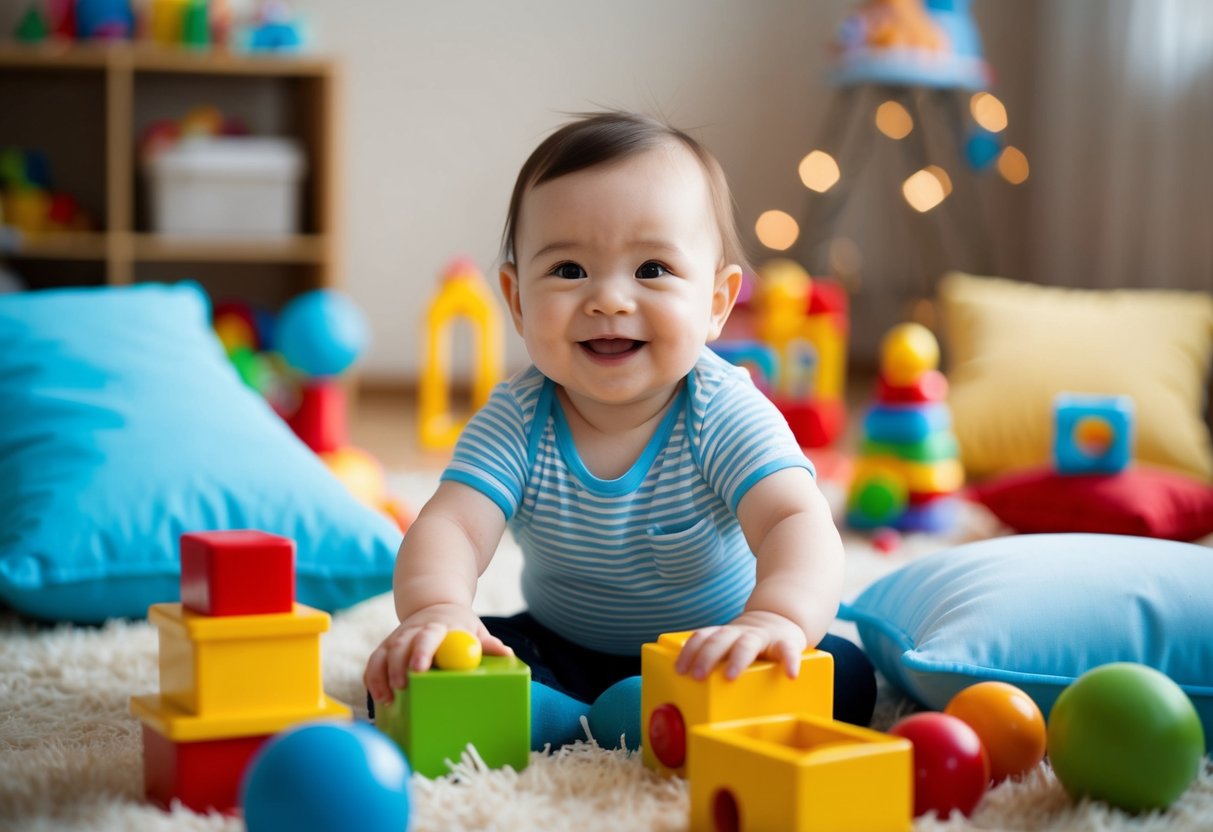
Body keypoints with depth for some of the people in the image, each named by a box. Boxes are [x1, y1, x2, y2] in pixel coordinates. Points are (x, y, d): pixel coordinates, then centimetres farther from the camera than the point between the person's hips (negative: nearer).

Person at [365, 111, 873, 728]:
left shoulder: (724, 416, -23)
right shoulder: (516, 422, -15)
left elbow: (796, 524, -38)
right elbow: (450, 527, -27)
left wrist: (775, 618, -61)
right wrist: (435, 607, -51)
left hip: (705, 658, -2)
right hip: (558, 658, 2)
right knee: (403, 671, -16)